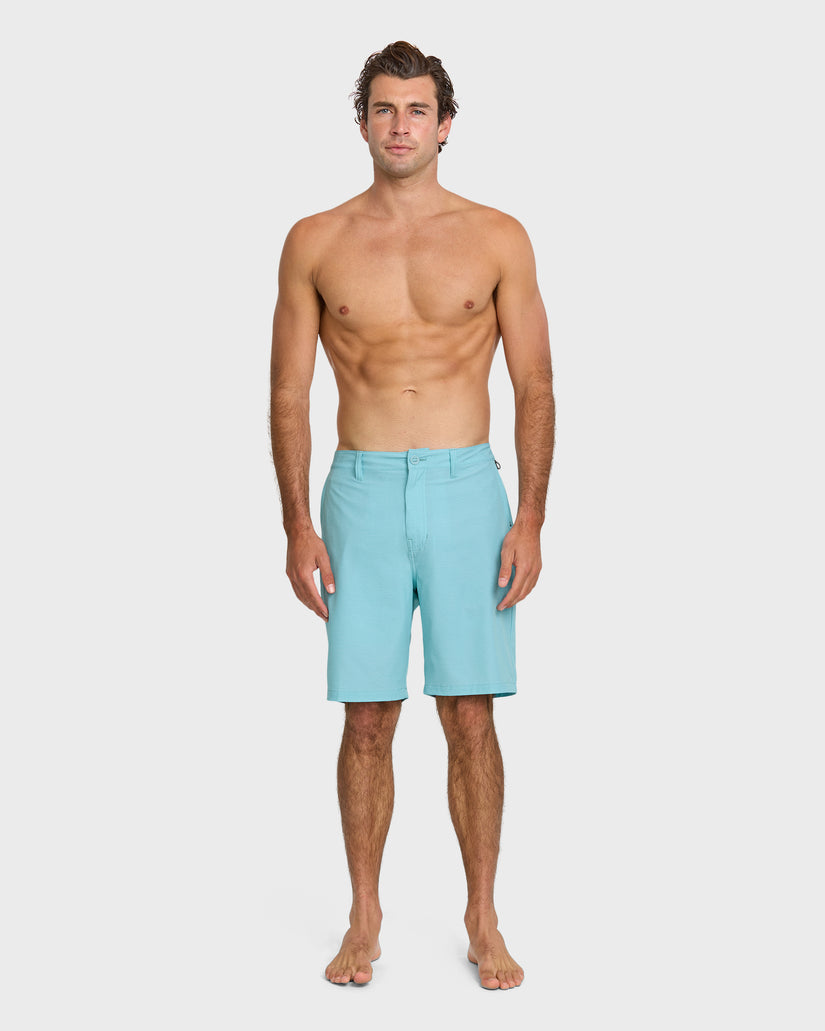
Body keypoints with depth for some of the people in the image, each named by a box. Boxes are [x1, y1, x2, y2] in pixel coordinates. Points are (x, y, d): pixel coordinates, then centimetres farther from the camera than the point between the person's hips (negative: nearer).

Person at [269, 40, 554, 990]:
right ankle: (365, 919, 20)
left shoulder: (497, 238, 4)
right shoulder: (314, 243, 6)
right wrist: (297, 523, -1)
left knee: (470, 718, 3)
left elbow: (535, 387, 3)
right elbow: (289, 394, 6)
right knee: (367, 719, 4)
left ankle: (483, 922, 17)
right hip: (361, 492, 1)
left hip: (466, 491, 0)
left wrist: (531, 518, -5)